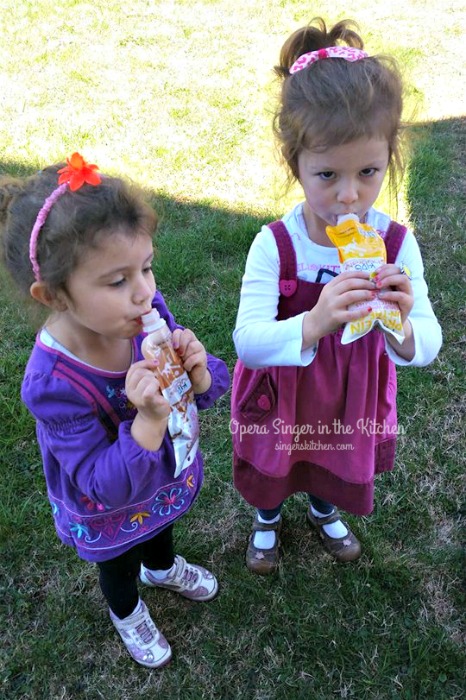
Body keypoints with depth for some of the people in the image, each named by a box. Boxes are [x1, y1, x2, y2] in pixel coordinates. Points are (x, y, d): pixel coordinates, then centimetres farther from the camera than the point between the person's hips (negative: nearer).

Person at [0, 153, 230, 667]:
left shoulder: (150, 312, -27)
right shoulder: (53, 383, -39)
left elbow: (208, 389, -12)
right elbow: (109, 485, -33)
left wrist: (200, 374, -36)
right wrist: (149, 420, -48)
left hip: (168, 475, 4)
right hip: (110, 514, -4)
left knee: (162, 525, 37)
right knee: (119, 564, 31)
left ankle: (162, 568, 74)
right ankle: (127, 612, 66)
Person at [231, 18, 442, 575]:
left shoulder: (397, 244, -22)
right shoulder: (274, 245, -29)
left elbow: (427, 347, -22)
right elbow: (247, 340, -34)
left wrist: (402, 327, -46)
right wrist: (313, 325, -53)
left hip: (352, 400, 3)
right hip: (280, 398, -2)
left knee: (340, 464, 32)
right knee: (272, 468, 27)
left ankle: (324, 510, 67)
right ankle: (267, 517, 63)